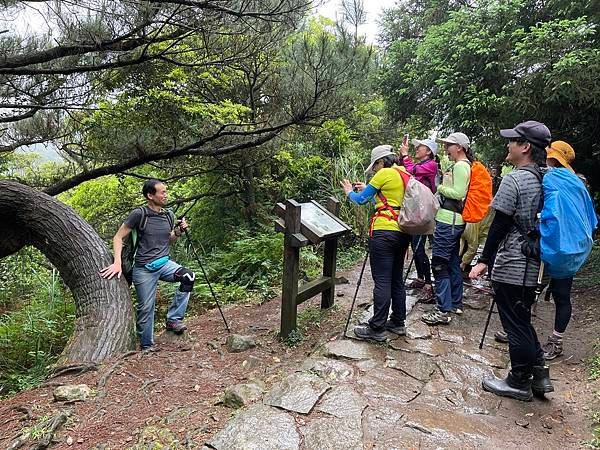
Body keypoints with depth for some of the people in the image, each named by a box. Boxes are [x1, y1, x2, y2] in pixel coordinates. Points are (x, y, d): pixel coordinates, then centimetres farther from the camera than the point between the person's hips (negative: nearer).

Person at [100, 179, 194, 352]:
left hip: (164, 263, 5)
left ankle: (173, 319, -6)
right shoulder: (139, 214, -11)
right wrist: (118, 263, -18)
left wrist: (178, 231, -2)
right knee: (145, 307, 1)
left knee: (188, 277, -21)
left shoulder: (168, 214, 7)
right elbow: (118, 237, -7)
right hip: (144, 268, -5)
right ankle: (146, 345, 23)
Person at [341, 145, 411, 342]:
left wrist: (349, 192, 21)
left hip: (384, 232, -8)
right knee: (397, 279, 15)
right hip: (403, 232, 9)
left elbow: (361, 200, 1)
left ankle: (377, 329, 0)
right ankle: (398, 323, 25)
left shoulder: (385, 174, -6)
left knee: (382, 281, -5)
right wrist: (367, 189, 31)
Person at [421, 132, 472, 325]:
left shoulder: (460, 166, -12)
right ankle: (456, 303, 28)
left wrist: (440, 187, -9)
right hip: (455, 220, 11)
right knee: (453, 263, 17)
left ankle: (443, 311, -5)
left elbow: (458, 193, -21)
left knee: (439, 264, -8)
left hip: (448, 220, -11)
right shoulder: (465, 165, 19)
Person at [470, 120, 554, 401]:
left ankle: (519, 383, 17)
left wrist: (484, 260, -11)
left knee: (515, 325, 4)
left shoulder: (513, 180, -15)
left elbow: (500, 225, -17)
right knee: (523, 321, 20)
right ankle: (539, 375, 26)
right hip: (533, 265, 8)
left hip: (511, 267, -8)